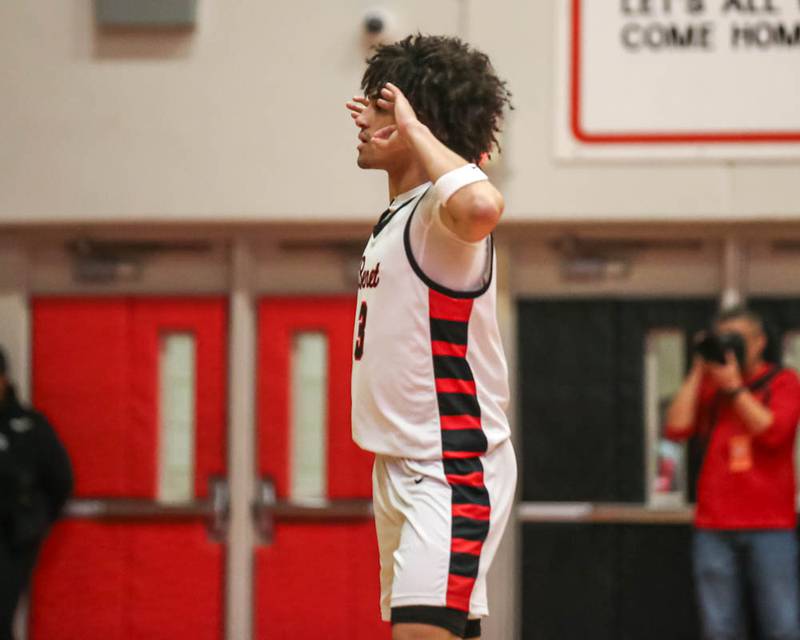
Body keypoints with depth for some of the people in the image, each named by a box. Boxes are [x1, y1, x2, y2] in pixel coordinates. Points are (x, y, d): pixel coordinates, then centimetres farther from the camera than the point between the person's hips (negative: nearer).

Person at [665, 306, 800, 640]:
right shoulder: (707, 387, 15)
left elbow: (773, 432, -10)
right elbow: (677, 427, 0)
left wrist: (734, 387, -9)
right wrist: (698, 372, 2)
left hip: (770, 526, -3)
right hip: (714, 525, 3)